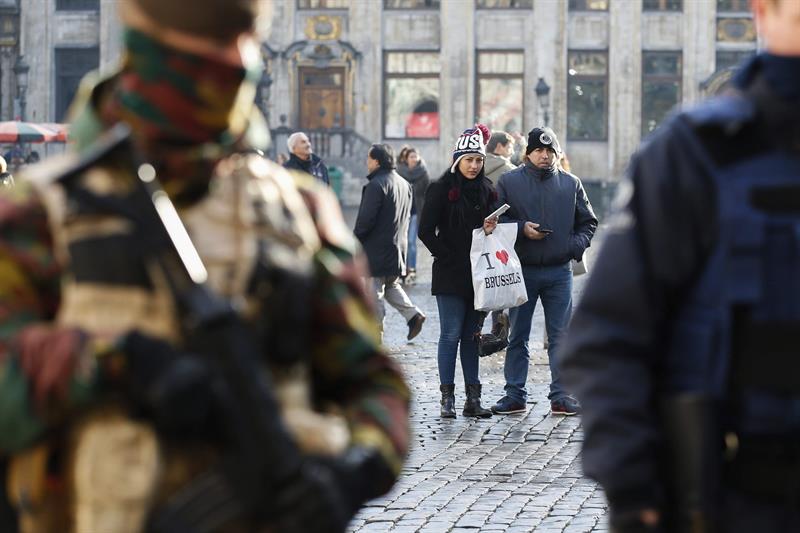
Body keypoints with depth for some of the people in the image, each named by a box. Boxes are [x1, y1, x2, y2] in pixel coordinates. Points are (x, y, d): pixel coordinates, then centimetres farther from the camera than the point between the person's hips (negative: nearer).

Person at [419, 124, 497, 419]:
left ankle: (473, 398, 10)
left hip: (479, 273, 4)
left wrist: (492, 229, -6)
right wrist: (447, 256, -10)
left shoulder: (487, 189, 10)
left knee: (472, 336, 7)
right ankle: (447, 397, -1)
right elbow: (426, 231, -6)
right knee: (451, 335, -5)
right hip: (450, 274, -4)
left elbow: (493, 223, 17)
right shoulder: (442, 188, -4)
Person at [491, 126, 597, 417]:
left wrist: (576, 245, -3)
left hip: (559, 271, 1)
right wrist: (522, 229, -13)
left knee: (561, 336, 2)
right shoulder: (509, 182, 3)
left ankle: (561, 396, 7)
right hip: (522, 270, -1)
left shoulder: (571, 183, 8)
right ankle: (515, 395, 12)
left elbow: (588, 222, 14)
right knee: (518, 336, 5)